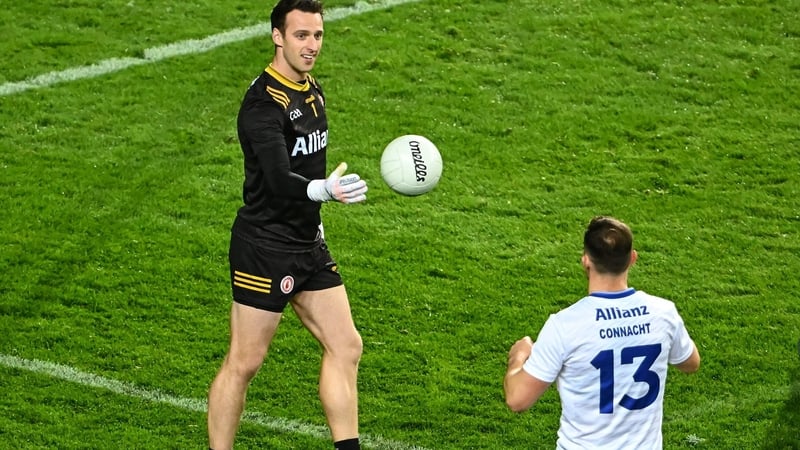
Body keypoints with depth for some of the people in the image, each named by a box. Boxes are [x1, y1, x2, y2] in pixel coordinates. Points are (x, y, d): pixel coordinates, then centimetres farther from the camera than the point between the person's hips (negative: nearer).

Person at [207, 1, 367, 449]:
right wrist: (325, 190, -51)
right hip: (265, 248, -9)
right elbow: (278, 180, -34)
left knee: (346, 346, 6)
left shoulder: (312, 89, 8)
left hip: (309, 244, 9)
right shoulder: (264, 103, -20)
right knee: (245, 362, -1)